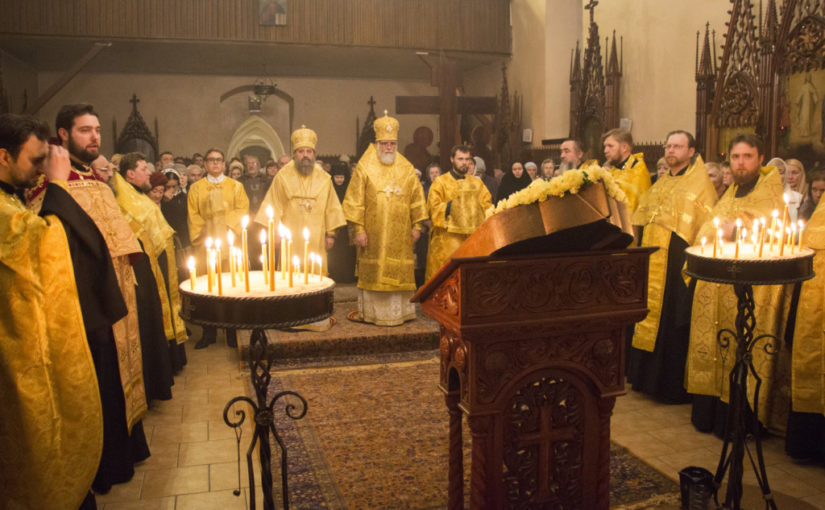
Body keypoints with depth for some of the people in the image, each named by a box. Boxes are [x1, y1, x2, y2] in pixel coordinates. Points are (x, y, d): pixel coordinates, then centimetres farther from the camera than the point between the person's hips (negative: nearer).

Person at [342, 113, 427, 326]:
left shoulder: (406, 169, 8)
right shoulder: (364, 168, -2)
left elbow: (417, 198, 10)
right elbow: (355, 201, -5)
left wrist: (416, 226, 4)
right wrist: (359, 229, -10)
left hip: (400, 233, 3)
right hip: (373, 233, -2)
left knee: (399, 270, 6)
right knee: (373, 271, 2)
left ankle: (399, 309, 17)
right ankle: (370, 311, 12)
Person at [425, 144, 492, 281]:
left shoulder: (477, 183, 19)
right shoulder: (440, 183, 7)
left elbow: (488, 206, 15)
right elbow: (433, 207, -2)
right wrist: (449, 206, -14)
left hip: (474, 237, 3)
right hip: (448, 238, -3)